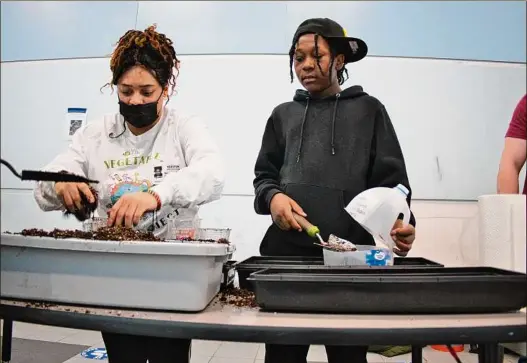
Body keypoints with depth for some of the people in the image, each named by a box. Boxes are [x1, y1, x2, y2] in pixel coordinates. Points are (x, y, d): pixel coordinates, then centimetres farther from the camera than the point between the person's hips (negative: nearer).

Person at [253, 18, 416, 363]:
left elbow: (390, 179, 3)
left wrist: (401, 221, -16)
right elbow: (264, 175, 15)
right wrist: (272, 196, -7)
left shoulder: (369, 110, 9)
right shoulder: (283, 115, 16)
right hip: (287, 249, 2)